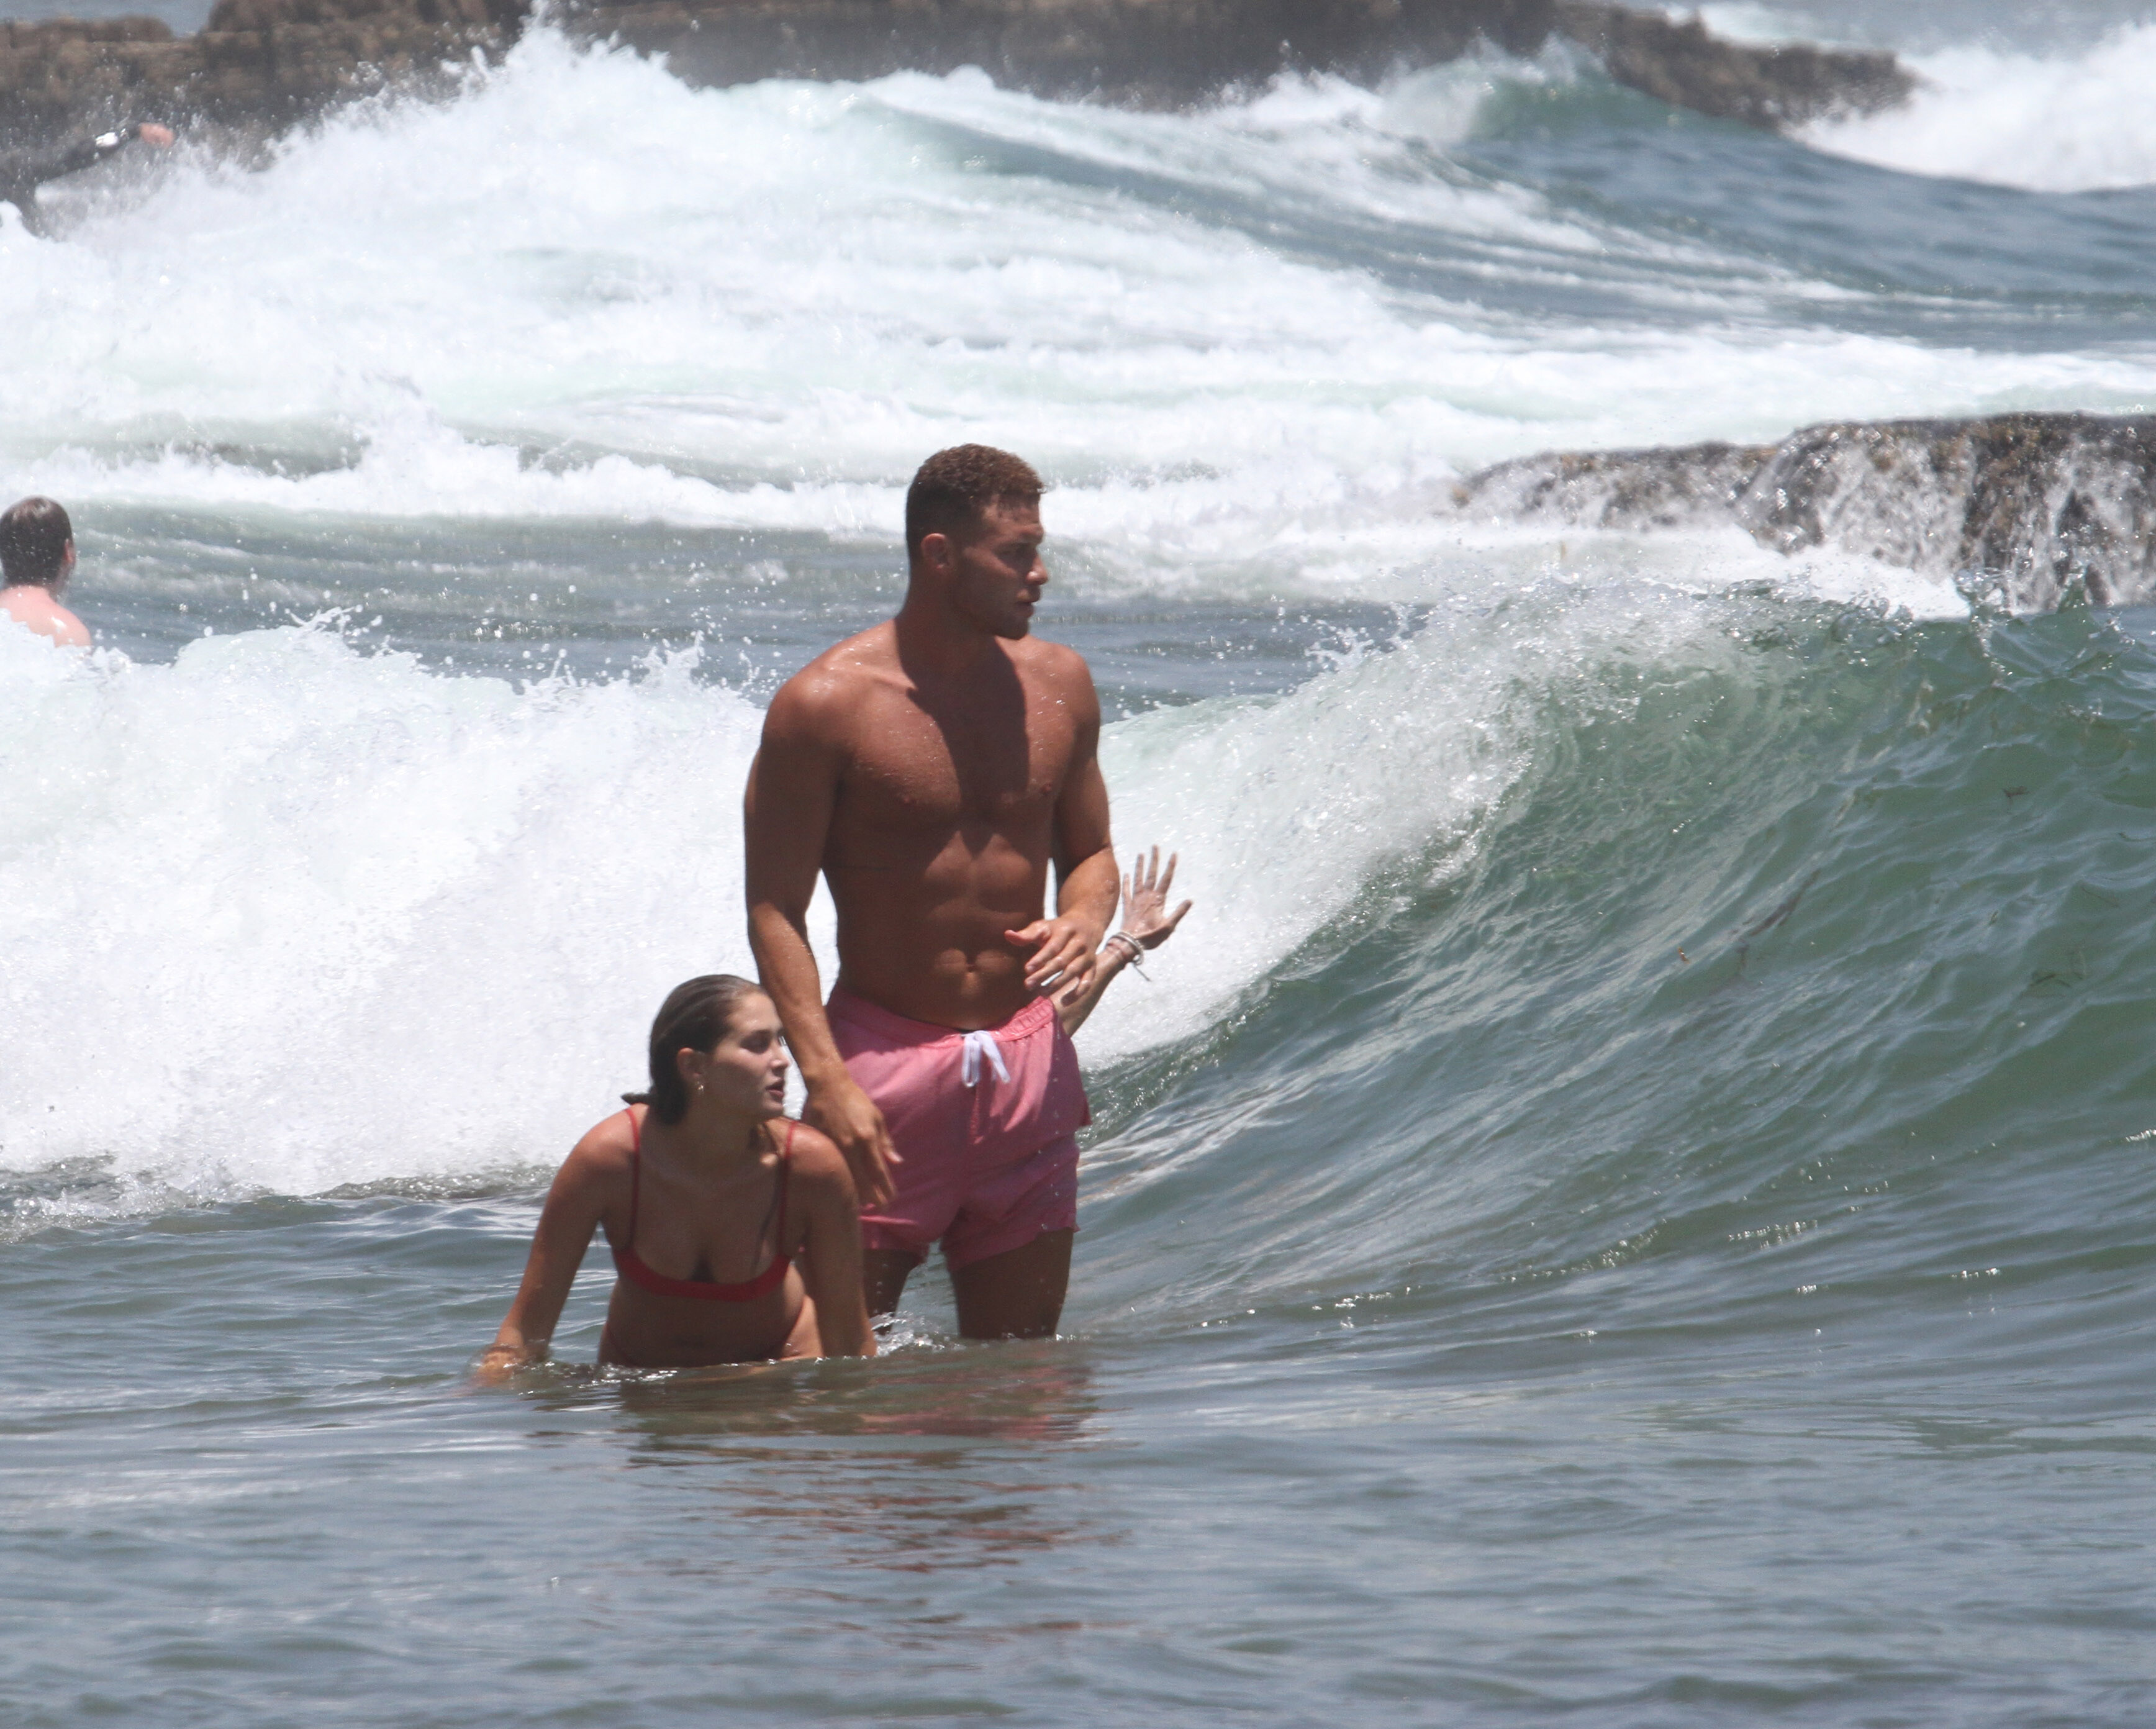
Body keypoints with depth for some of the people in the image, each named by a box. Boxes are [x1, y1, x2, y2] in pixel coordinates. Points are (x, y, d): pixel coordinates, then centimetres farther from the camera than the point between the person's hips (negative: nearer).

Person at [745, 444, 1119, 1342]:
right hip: (885, 1053, -5)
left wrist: (1083, 923, -6)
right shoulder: (826, 704, -10)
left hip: (1027, 1059, 5)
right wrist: (826, 1079, -20)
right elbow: (775, 910, -9)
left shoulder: (1057, 685, 6)